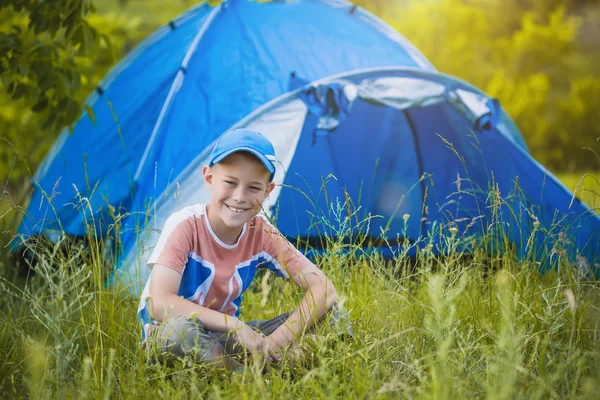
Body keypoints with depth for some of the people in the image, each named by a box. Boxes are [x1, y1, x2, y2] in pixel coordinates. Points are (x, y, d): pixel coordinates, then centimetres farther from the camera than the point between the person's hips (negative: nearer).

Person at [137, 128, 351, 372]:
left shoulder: (262, 233, -7)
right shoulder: (185, 226, -20)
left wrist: (278, 342, -28)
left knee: (334, 316, -9)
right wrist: (234, 325, -34)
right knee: (179, 328, -43)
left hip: (224, 337, 5)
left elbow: (323, 290, -13)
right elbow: (159, 304, -32)